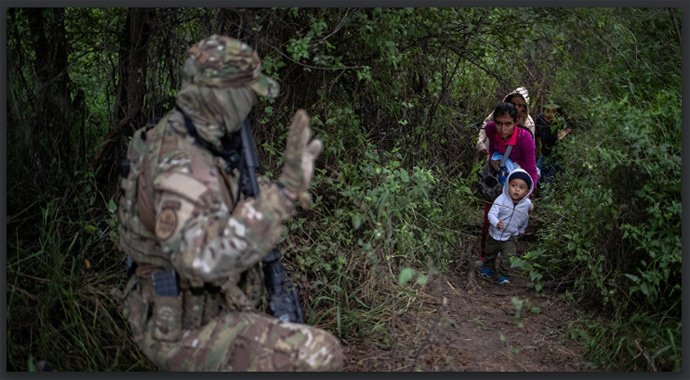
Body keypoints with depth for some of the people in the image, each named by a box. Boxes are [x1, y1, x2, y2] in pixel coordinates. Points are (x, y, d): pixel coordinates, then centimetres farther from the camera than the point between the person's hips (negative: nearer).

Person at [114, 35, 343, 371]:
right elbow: (204, 260, -47)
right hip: (184, 333, -9)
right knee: (322, 354, -18)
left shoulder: (170, 137, 1)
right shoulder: (181, 167, -30)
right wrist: (284, 192, -51)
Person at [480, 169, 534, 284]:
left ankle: (503, 275, 9)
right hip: (495, 234, 0)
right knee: (490, 253, 20)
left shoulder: (527, 204, -12)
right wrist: (496, 223, -47)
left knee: (507, 257, -10)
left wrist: (521, 229, 21)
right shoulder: (501, 199, -23)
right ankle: (488, 268, 45)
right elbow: (492, 213, -28)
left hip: (511, 237, 0)